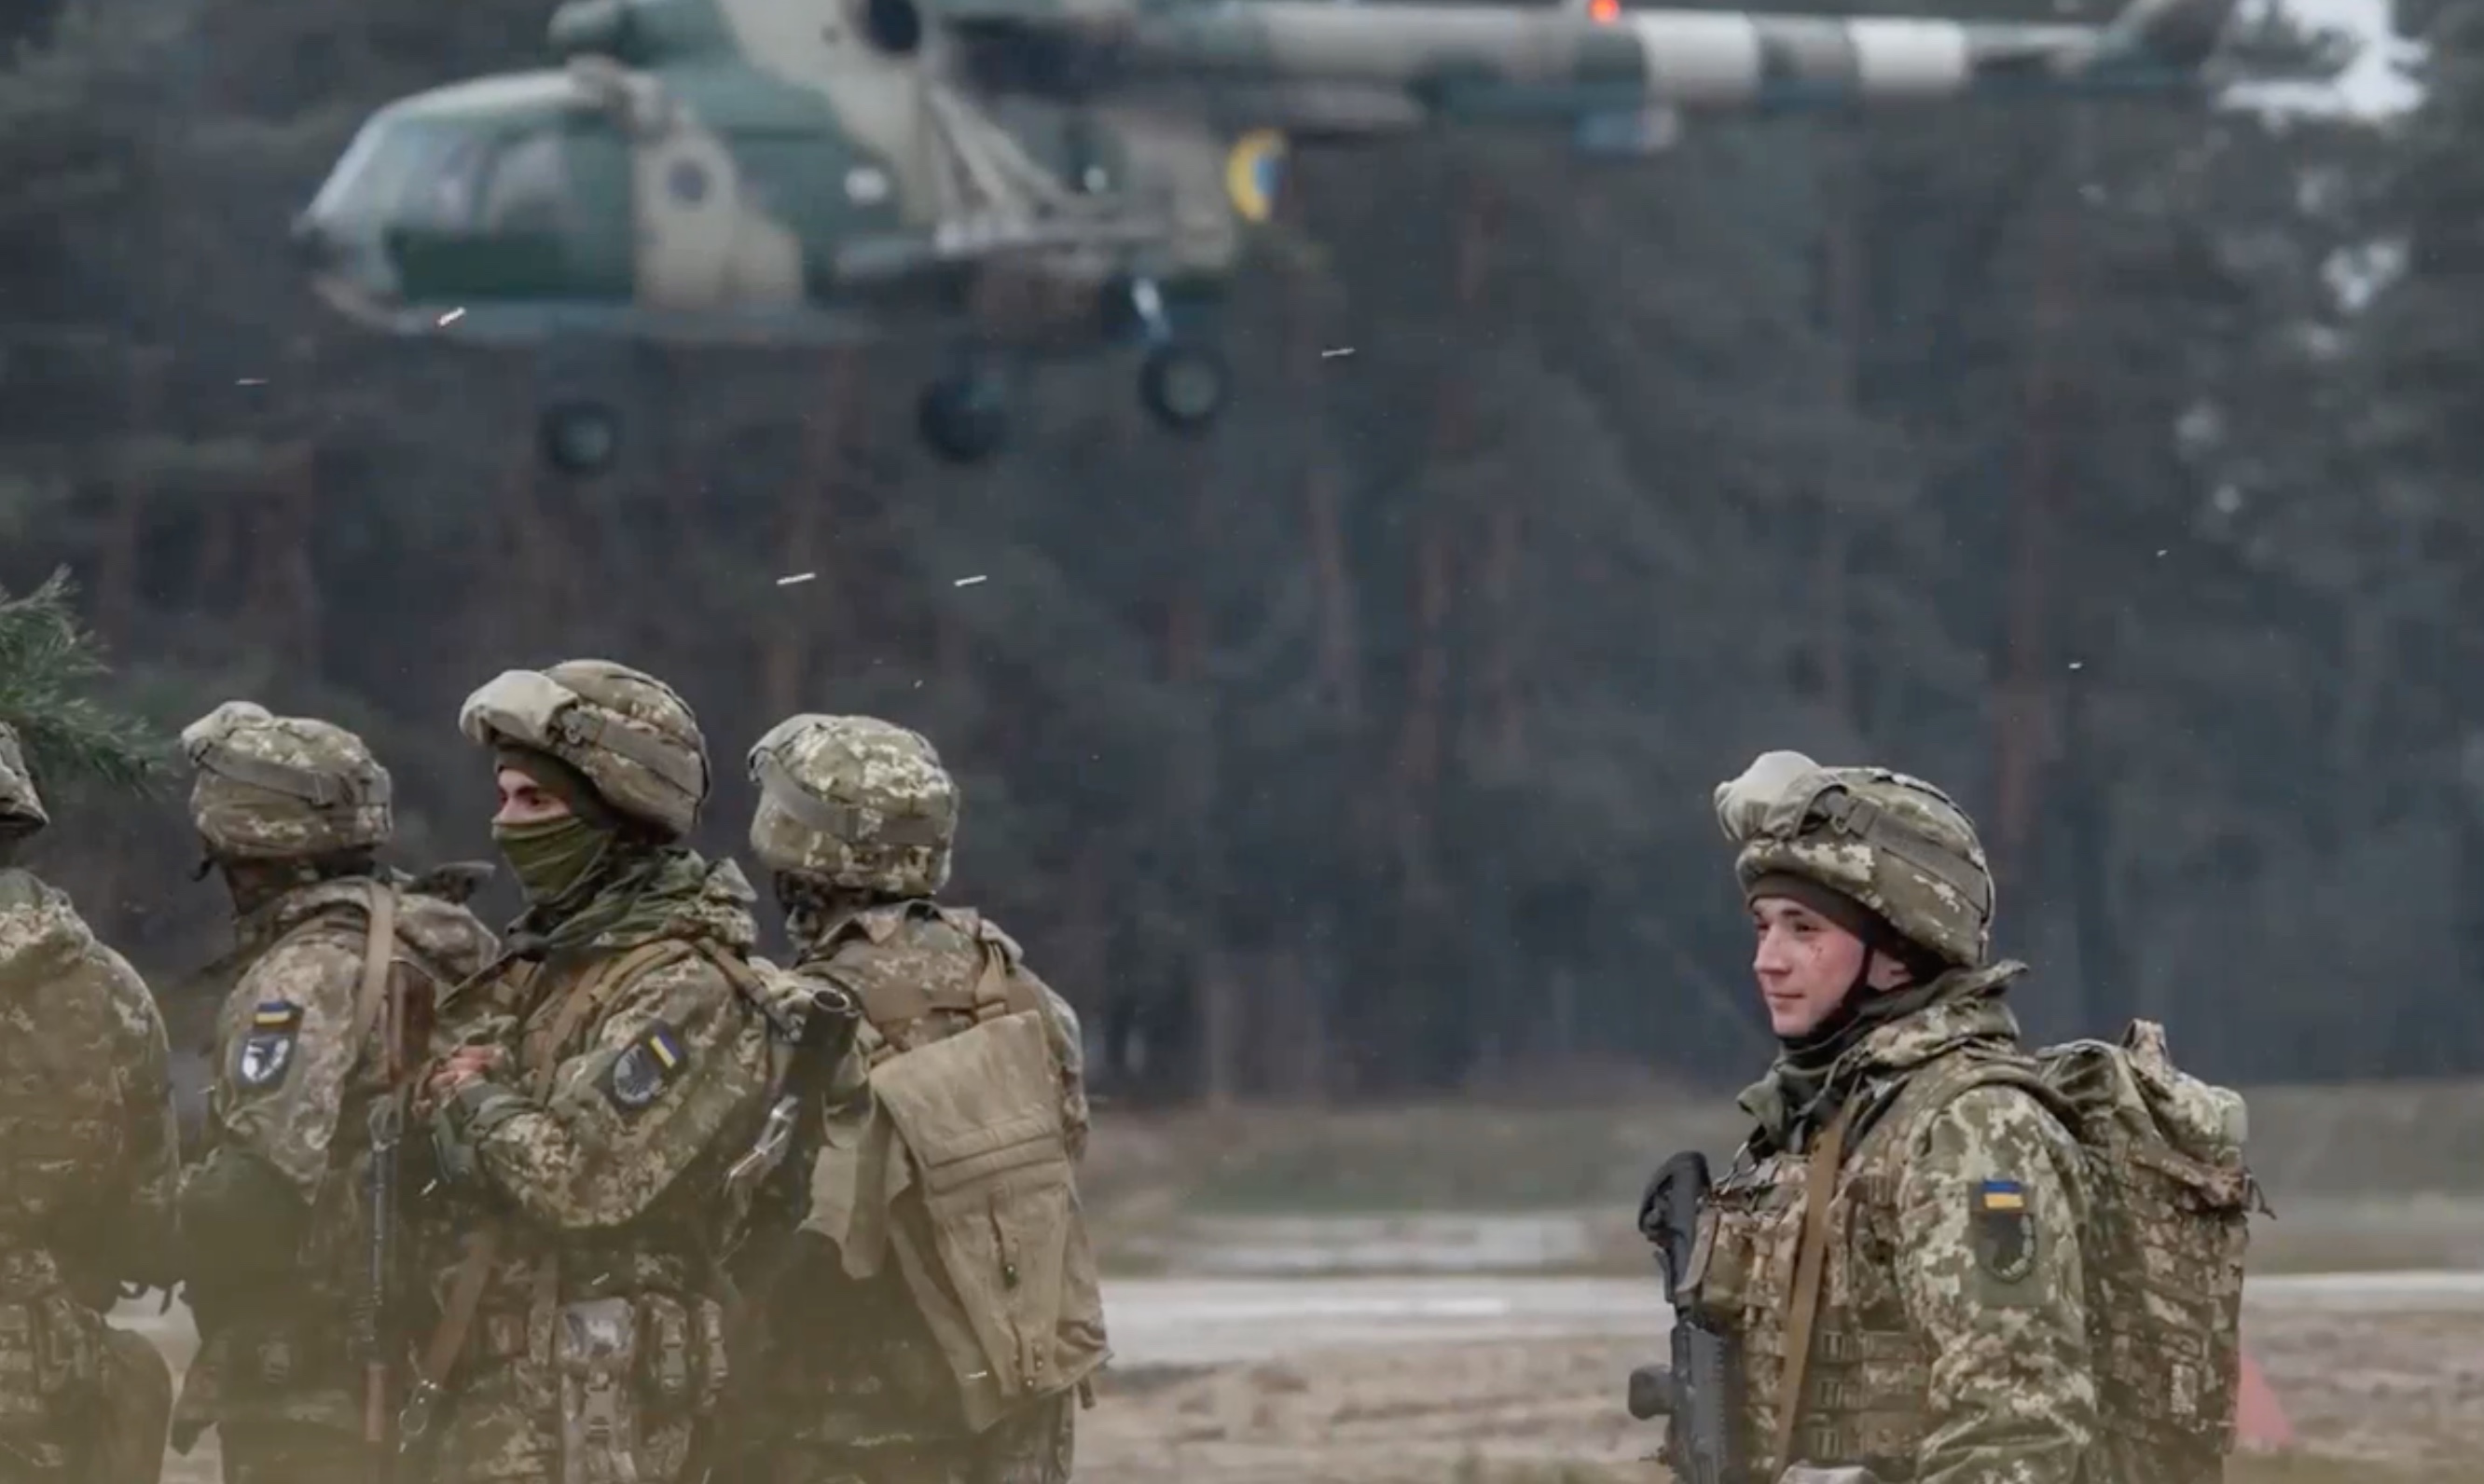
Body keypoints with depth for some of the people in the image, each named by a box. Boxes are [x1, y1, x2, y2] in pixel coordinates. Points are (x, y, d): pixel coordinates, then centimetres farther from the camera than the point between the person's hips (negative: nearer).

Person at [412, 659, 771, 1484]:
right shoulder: (550, 960, 16)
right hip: (500, 1391, 9)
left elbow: (583, 1175, -24)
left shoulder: (684, 990, -14)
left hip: (596, 1413, -9)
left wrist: (472, 1097, -7)